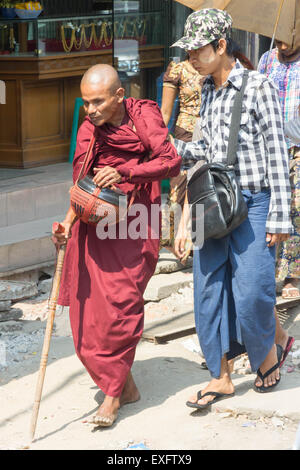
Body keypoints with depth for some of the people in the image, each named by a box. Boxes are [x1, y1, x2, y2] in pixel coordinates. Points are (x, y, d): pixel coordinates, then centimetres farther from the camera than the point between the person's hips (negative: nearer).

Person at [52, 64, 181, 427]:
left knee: (120, 302, -14)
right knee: (89, 309, 1)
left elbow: (171, 162, -15)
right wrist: (68, 222, -4)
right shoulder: (88, 131, 8)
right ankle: (126, 385, 18)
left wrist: (123, 172, -25)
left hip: (134, 226, -5)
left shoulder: (144, 116, -5)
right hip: (94, 225, 5)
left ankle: (113, 394, -4)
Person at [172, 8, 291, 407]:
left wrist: (279, 217, -14)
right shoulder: (207, 92, 10)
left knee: (251, 293, -7)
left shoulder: (258, 87, -11)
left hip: (252, 205, -7)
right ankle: (220, 378, 18)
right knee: (208, 292, 6)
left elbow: (276, 154, -11)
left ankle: (268, 353, 23)